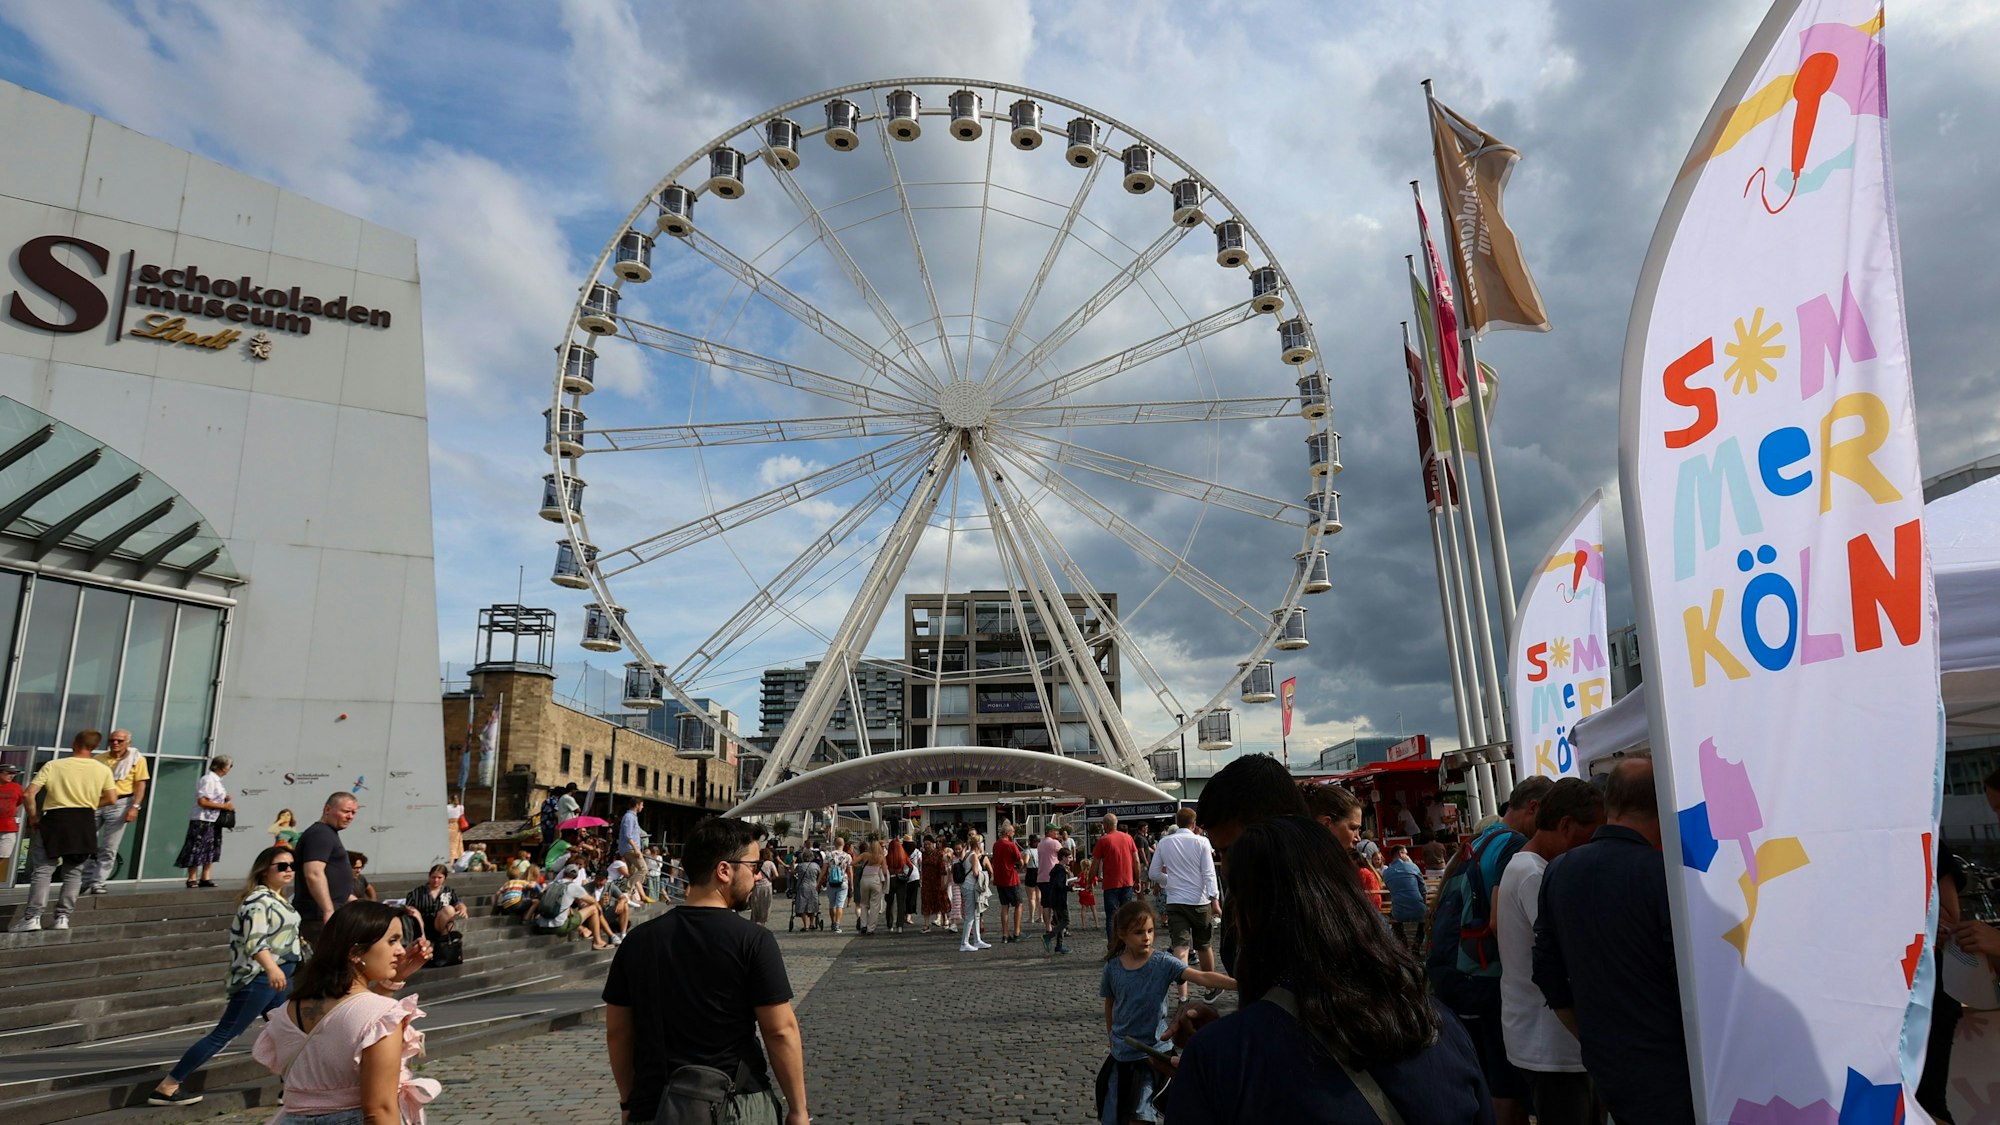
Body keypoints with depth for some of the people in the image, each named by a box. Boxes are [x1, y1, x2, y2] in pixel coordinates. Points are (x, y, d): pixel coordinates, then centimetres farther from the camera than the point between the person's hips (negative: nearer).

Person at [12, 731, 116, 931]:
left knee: (44, 870, 5)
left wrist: (33, 818, 6)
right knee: (74, 872, 10)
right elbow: (112, 798, 5)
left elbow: (28, 794, -7)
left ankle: (32, 917, -3)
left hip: (56, 819, -2)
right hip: (85, 821, 2)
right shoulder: (103, 769, 4)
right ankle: (63, 917, 6)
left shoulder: (53, 766, -2)